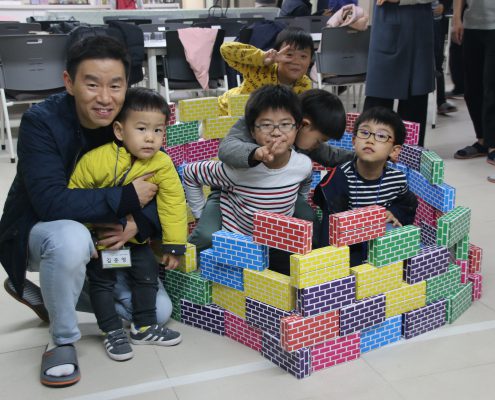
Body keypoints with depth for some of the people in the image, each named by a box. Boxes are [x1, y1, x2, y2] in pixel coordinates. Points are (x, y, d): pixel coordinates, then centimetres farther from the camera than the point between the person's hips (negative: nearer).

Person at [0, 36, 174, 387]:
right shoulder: (40, 122, -26)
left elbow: (160, 191, -7)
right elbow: (51, 202, -37)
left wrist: (138, 224, -28)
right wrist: (127, 199, -32)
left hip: (106, 238, 5)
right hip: (38, 232, -5)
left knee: (158, 312, -1)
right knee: (71, 238, -41)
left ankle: (43, 294, 14)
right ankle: (63, 341, -13)